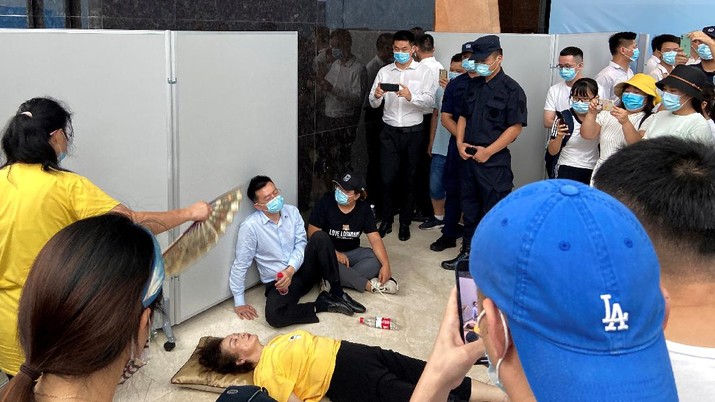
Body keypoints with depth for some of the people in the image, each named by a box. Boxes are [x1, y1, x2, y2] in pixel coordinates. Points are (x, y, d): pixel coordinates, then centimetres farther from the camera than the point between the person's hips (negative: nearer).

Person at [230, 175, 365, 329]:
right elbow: (240, 265, -11)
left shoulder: (292, 211, -1)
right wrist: (239, 302, -10)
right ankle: (322, 304, -13)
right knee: (274, 316, -34)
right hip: (278, 281, -3)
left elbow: (301, 243, -4)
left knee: (320, 237, -23)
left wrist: (291, 270, -23)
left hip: (303, 269, 4)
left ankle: (337, 293, -14)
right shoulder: (249, 226, -15)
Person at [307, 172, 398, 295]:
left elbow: (375, 239, -9)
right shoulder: (325, 203, -12)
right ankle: (370, 285, -29)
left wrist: (386, 265, -23)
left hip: (352, 252, 3)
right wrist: (334, 253, -23)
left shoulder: (364, 209, -4)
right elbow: (313, 233, -13)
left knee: (377, 259, -23)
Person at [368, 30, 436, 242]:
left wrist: (411, 96, -30)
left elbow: (430, 101, -12)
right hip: (389, 132, 1)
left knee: (410, 179, 8)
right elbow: (373, 103, 2)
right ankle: (386, 220, 17)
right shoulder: (384, 71, 5)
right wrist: (376, 96, -21)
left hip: (413, 132, -1)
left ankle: (405, 222, 20)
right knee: (387, 178, 0)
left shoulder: (424, 72, -1)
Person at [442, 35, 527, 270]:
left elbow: (515, 127, -14)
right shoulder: (474, 86, 11)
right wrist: (460, 143, 1)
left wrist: (488, 151, -16)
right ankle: (468, 252, 29)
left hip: (494, 161, -7)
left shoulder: (511, 89, -9)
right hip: (470, 157, 7)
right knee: (470, 206, 16)